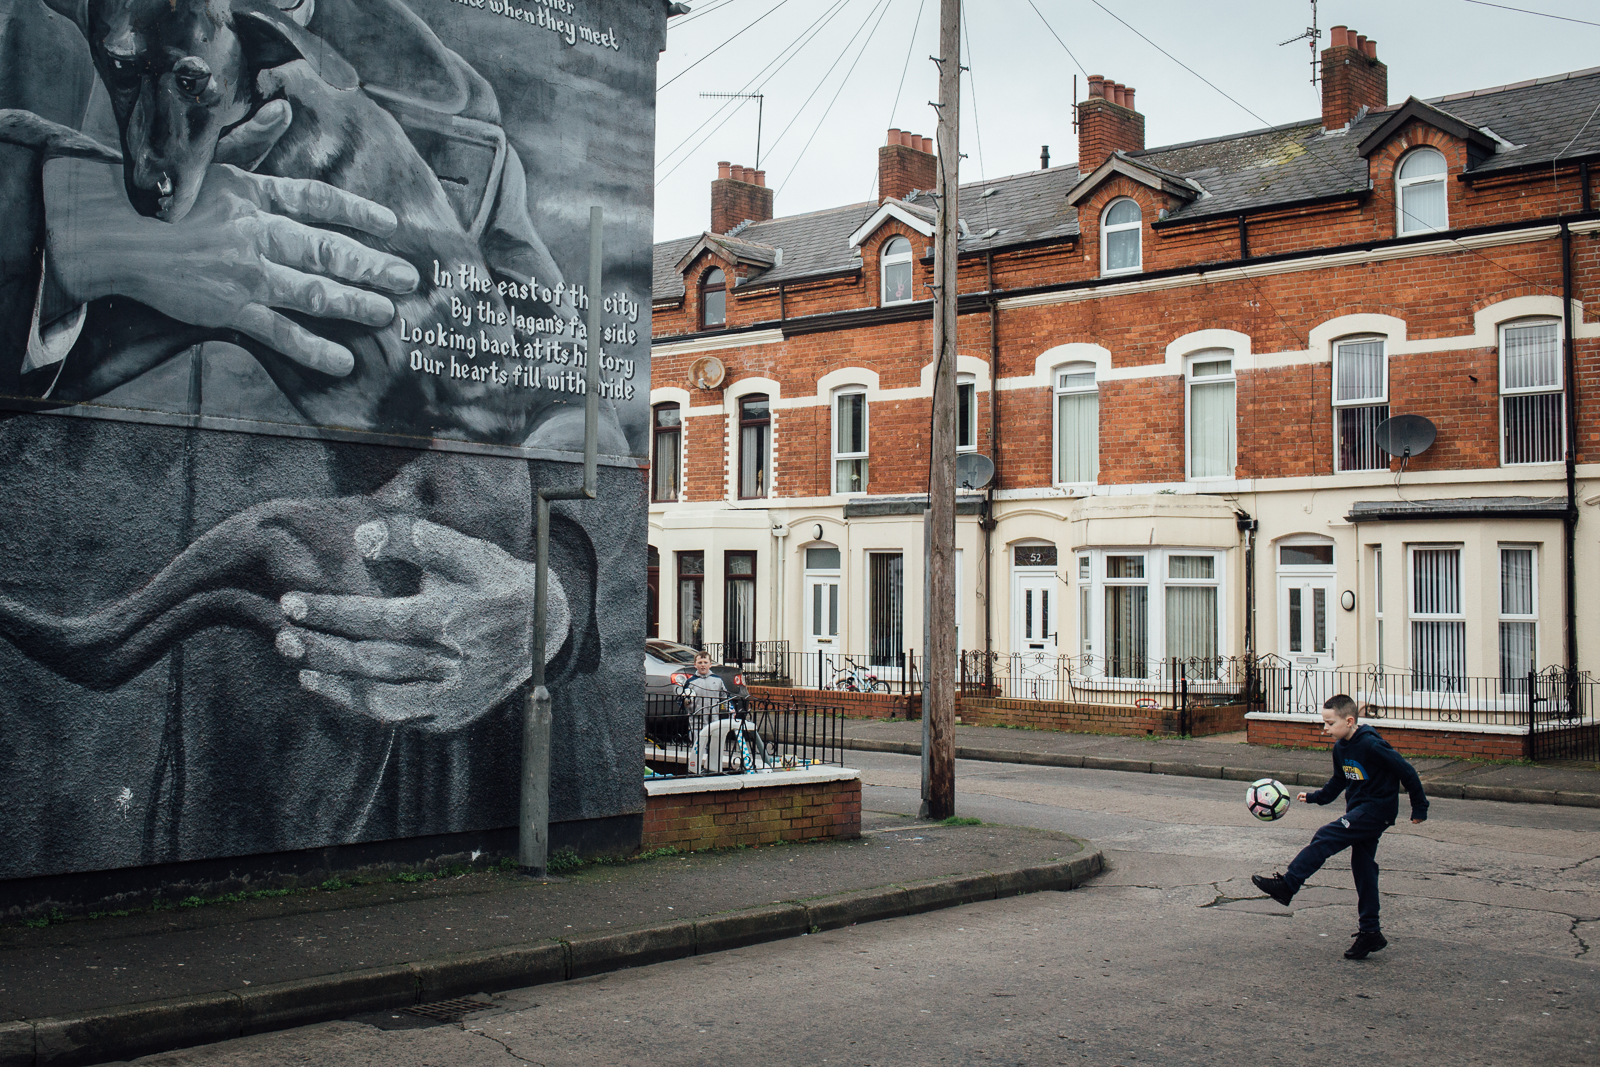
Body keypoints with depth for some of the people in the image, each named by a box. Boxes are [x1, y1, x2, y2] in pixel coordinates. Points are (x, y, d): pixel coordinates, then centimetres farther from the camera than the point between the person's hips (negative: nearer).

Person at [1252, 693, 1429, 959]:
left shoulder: (1371, 745, -20)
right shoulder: (1340, 748, 7)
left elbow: (1406, 772, -14)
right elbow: (1339, 781, 24)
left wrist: (1419, 808, -8)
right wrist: (1315, 797, 13)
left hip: (1377, 810, -9)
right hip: (1359, 810, 9)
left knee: (1326, 838, -19)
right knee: (1363, 868, 10)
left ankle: (1287, 885, -18)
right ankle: (1371, 932, 16)